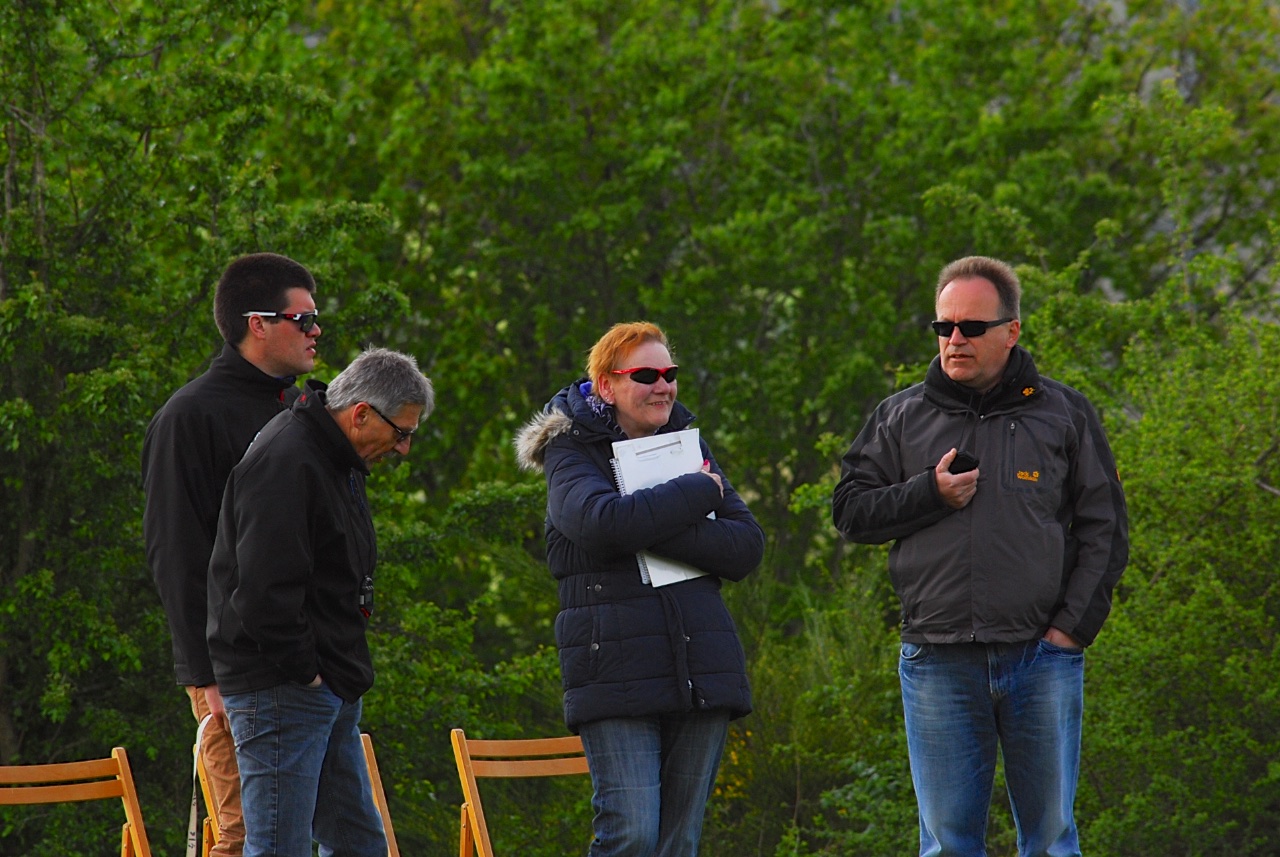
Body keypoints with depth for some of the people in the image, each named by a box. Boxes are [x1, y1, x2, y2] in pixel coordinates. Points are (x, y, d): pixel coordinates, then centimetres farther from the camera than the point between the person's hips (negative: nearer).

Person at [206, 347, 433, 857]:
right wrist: (302, 671, -18)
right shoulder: (284, 463, -18)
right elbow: (263, 591, -25)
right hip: (283, 693, -11)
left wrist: (345, 676, 15)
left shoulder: (336, 463, 16)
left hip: (330, 692, 11)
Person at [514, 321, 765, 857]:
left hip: (700, 668, 5)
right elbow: (603, 522, -22)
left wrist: (660, 532, -11)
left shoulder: (687, 445, 17)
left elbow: (747, 546, 4)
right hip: (617, 668, -5)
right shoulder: (572, 454, 2)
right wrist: (698, 493, -10)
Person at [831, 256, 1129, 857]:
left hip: (1042, 660, -1)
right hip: (938, 665, 1)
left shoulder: (1064, 414, 7)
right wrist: (929, 494, -7)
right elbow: (849, 511, 9)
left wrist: (1072, 626, -4)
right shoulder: (902, 418, 11)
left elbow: (1105, 531, 6)